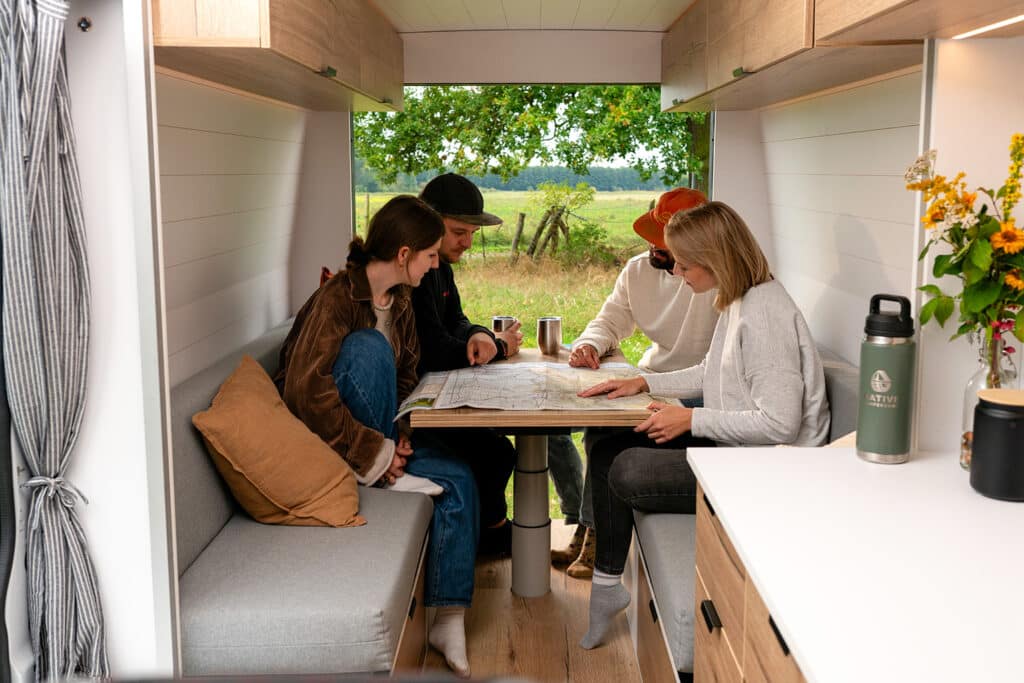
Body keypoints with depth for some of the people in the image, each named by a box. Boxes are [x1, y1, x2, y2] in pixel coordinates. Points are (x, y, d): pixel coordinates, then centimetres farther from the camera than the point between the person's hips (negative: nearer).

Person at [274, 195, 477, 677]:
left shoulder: (400, 300, 4)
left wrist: (401, 434, -6)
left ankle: (449, 622, -6)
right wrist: (374, 452, -27)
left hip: (377, 433, 7)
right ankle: (387, 475, -15)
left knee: (459, 478, -12)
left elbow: (405, 376, 13)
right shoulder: (337, 298, -22)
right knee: (367, 345, -29)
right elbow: (307, 393, -30)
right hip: (319, 438, -7)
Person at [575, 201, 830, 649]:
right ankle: (606, 586, 11)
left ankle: (609, 585, 9)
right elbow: (713, 374, 20)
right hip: (735, 448, 10)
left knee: (625, 472, -17)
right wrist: (644, 382, 10)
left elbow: (779, 424, -27)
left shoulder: (763, 314, -25)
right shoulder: (738, 300, 7)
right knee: (605, 454, 4)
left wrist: (692, 419, -19)